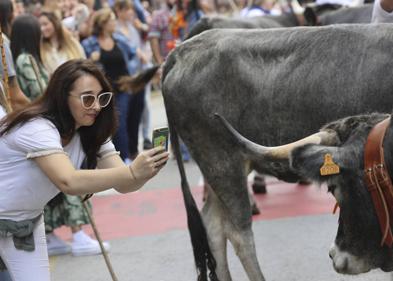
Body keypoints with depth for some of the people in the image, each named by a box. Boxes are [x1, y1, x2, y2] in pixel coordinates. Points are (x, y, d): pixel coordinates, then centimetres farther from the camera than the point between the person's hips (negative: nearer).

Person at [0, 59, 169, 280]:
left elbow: (123, 185, -16)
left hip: (28, 220, 7)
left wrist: (145, 173, -37)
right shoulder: (37, 129, -30)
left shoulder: (92, 133, -6)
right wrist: (133, 171, -52)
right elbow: (69, 182, -45)